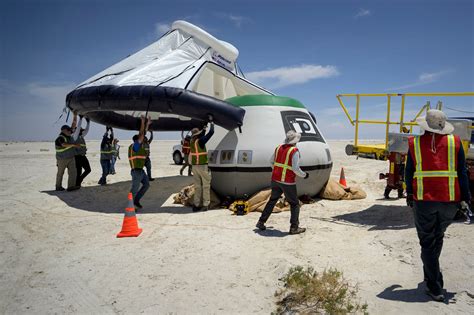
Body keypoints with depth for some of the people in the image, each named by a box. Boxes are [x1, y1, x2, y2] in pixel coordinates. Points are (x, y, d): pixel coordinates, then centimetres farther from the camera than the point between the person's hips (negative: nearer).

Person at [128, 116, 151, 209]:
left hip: (140, 170, 10)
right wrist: (143, 122, -19)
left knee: (146, 184, 17)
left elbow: (143, 134, 15)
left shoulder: (139, 146, 9)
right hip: (137, 171, -10)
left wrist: (148, 124, 16)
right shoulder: (135, 146, -14)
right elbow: (141, 135, -21)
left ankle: (136, 200, 22)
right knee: (134, 189, -1)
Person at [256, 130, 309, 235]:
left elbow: (271, 161, 16)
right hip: (288, 182, -6)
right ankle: (294, 227, 10)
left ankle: (261, 222, 25)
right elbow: (296, 169, -18)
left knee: (272, 201, 20)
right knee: (294, 204, 10)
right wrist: (304, 175, -1)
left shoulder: (278, 148, 5)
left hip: (275, 179, 6)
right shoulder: (294, 151, -14)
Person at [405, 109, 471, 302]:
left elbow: (409, 172, 4)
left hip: (423, 200, -2)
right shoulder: (454, 142, 1)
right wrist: (465, 198, 8)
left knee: (427, 242, 8)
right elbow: (462, 173, 1)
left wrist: (409, 195, 15)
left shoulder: (415, 143, -1)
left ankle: (435, 288, 10)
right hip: (449, 200, 2)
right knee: (437, 237, 22)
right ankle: (430, 275, 38)